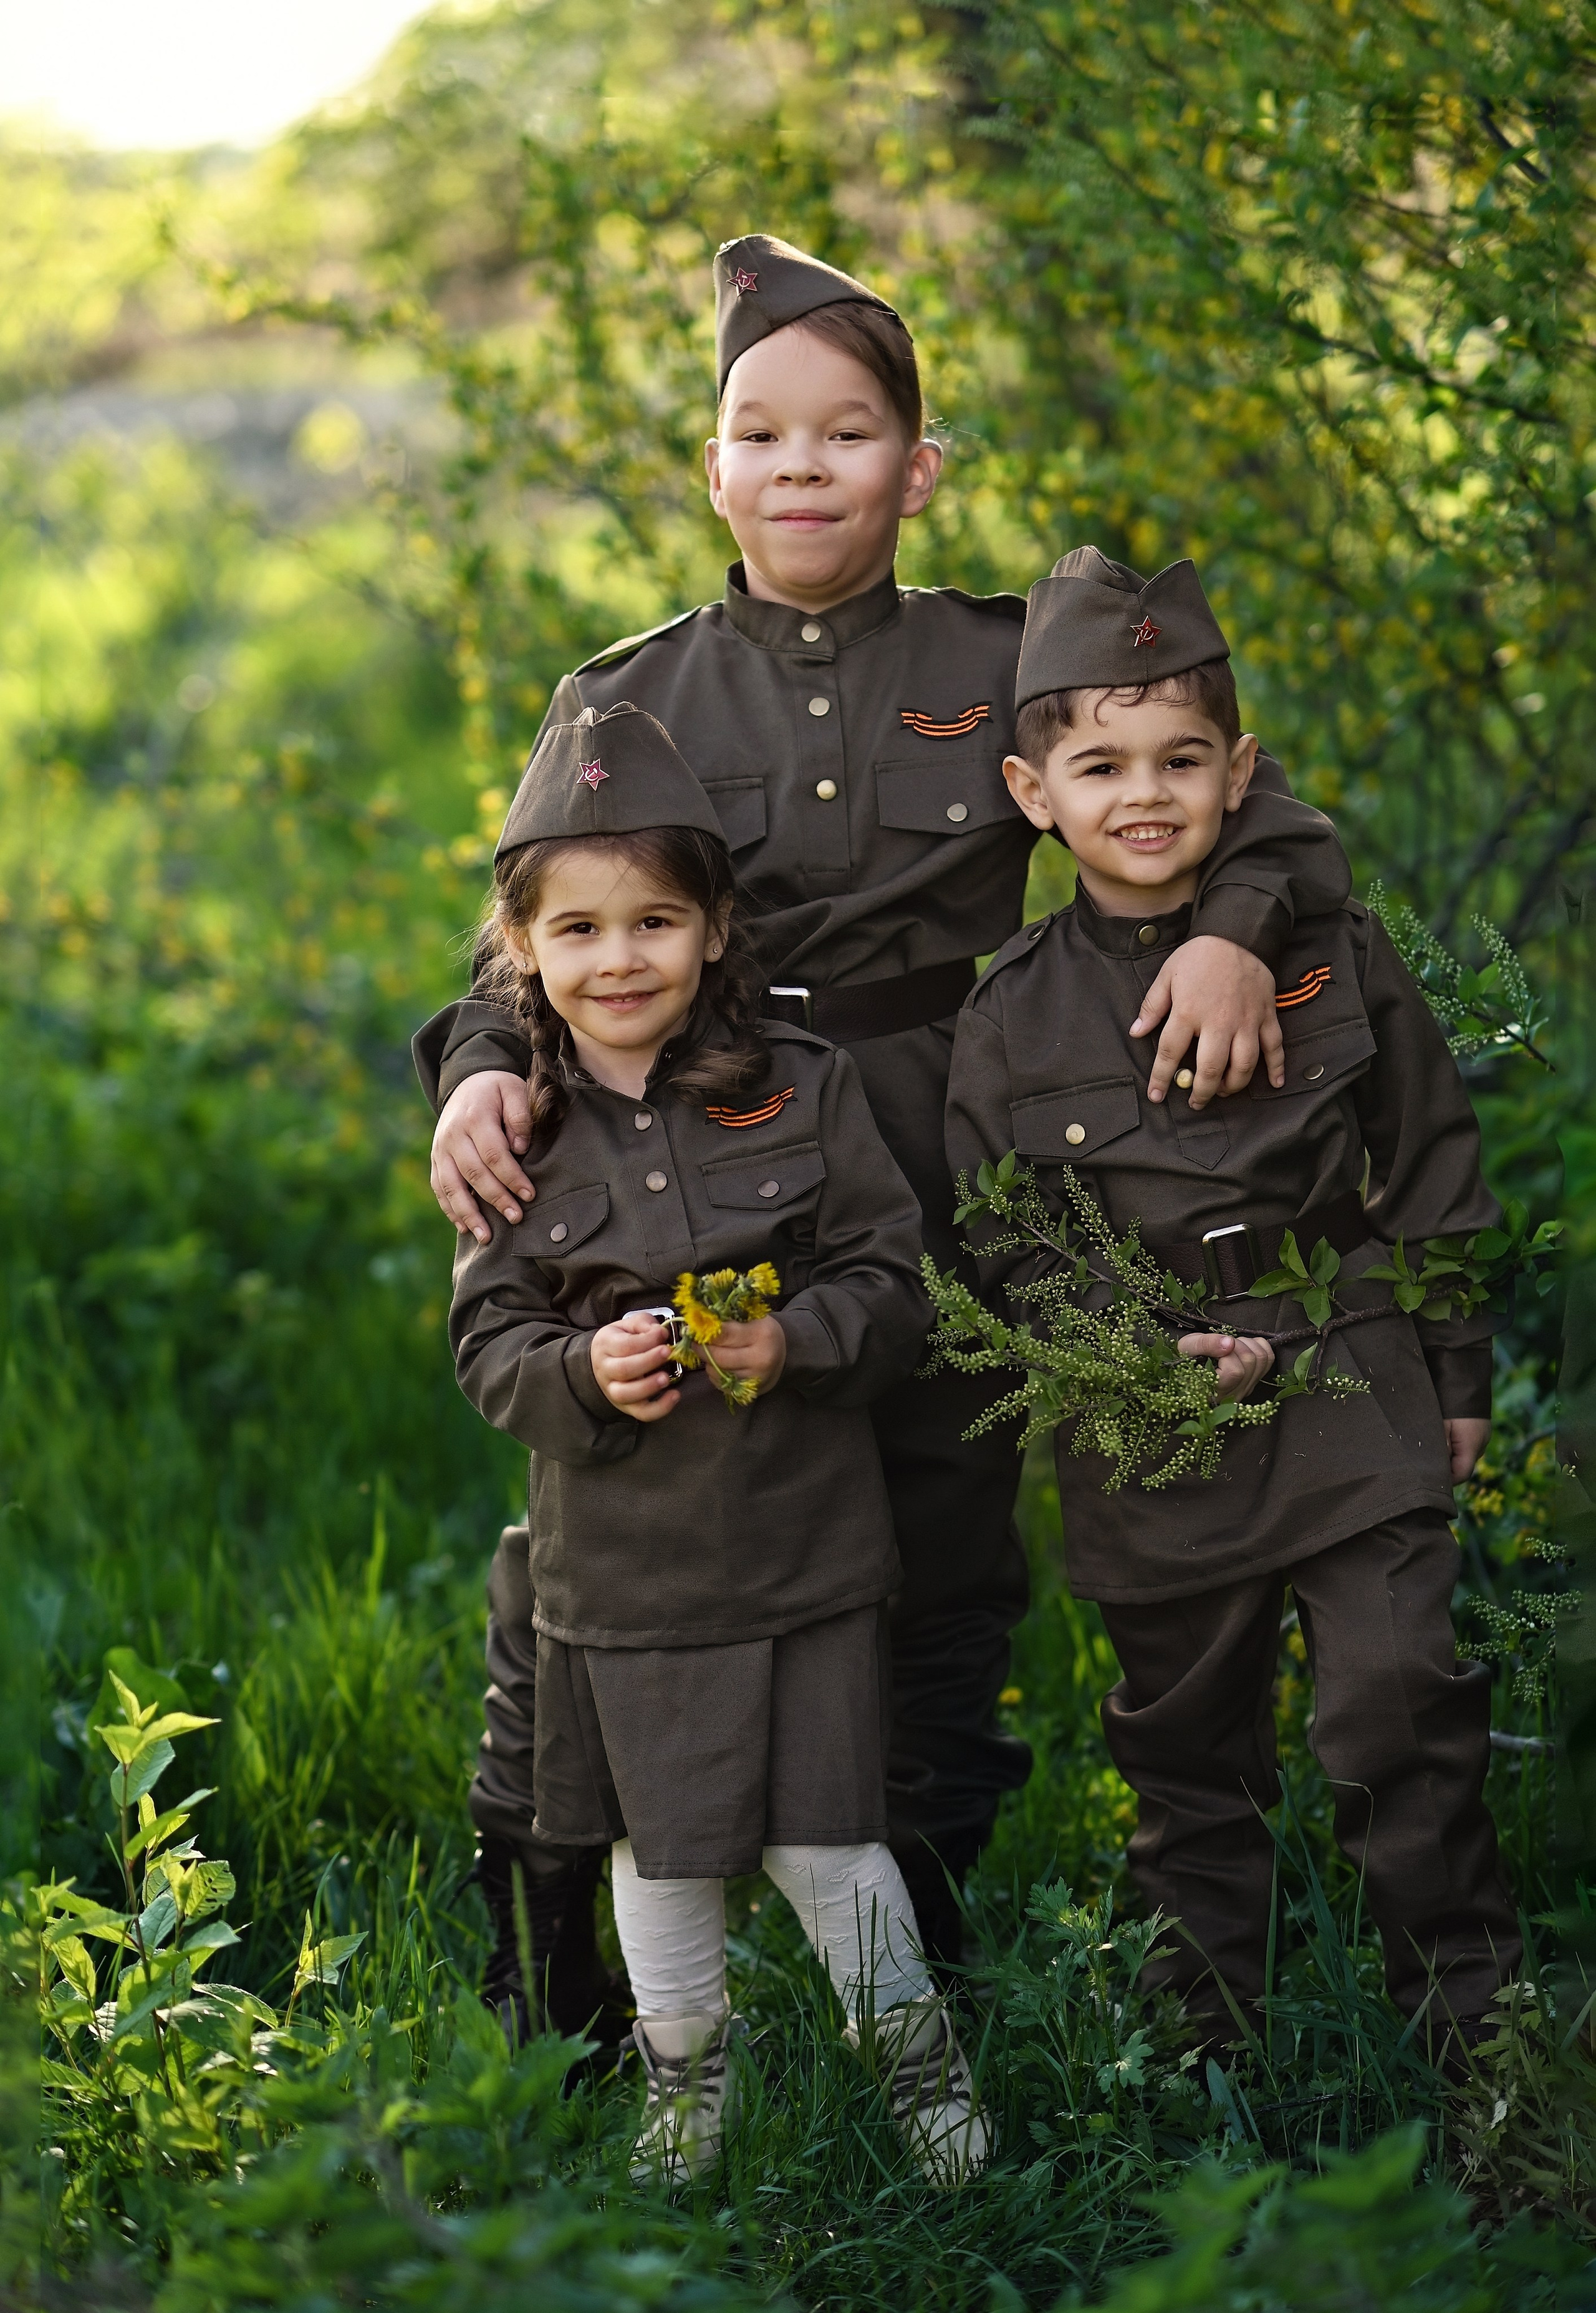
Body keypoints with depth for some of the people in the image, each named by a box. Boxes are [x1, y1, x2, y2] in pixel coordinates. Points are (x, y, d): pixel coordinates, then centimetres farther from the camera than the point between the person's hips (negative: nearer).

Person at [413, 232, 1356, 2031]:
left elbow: (1248, 816, 5)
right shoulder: (625, 703, 7)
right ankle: (539, 1994, 13)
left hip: (938, 1208, 1)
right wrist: (482, 1074, -17)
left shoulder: (1001, 671, 5)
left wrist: (1232, 929, -17)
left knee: (938, 1597, 9)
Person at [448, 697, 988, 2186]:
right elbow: (488, 1344, 1)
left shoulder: (802, 1089, -4)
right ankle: (683, 2073, 34)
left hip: (805, 1546, -1)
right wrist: (585, 1373, -19)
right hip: (624, 1561, 2)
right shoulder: (517, 1137, -1)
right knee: (662, 1844, 12)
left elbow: (894, 1278, -2)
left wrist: (796, 1338, -20)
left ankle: (913, 2055, 26)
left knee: (822, 1838, 3)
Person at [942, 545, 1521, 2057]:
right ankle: (1206, 2031, 26)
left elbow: (1434, 1175, 8)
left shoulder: (1334, 956, 1)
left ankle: (1466, 2015, 6)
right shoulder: (1013, 1018, 0)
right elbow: (1007, 1253, 2)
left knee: (1400, 1716, -8)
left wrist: (1456, 1380, 7)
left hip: (1355, 1418, -1)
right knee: (1184, 1750, 12)